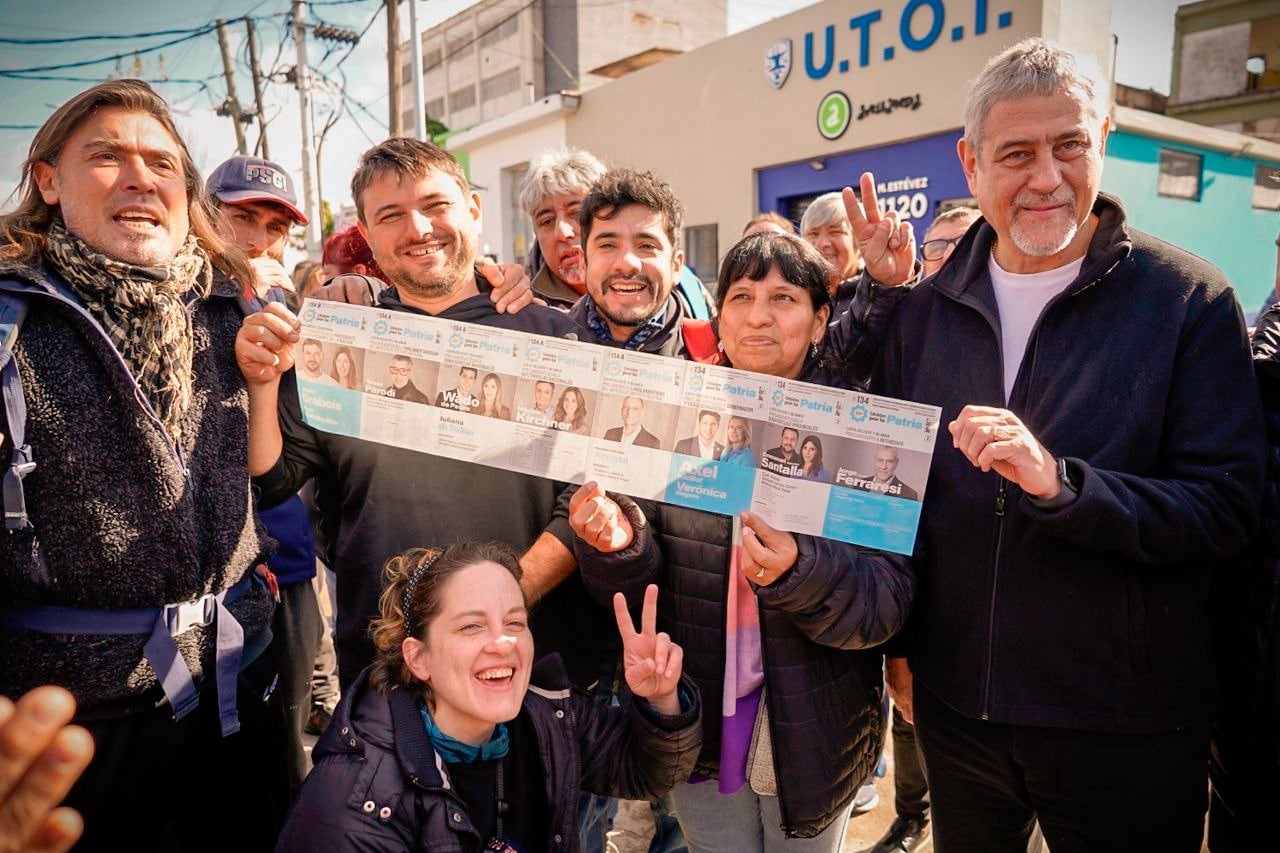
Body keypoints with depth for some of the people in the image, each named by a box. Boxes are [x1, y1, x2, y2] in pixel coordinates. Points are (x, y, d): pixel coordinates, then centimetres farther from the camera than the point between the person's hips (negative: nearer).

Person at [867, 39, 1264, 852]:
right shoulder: (924, 310, 1)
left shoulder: (1189, 301, -9)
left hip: (1125, 726, -3)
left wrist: (1060, 481, -30)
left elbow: (1228, 507, -13)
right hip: (955, 706, 4)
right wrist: (895, 645, 7)